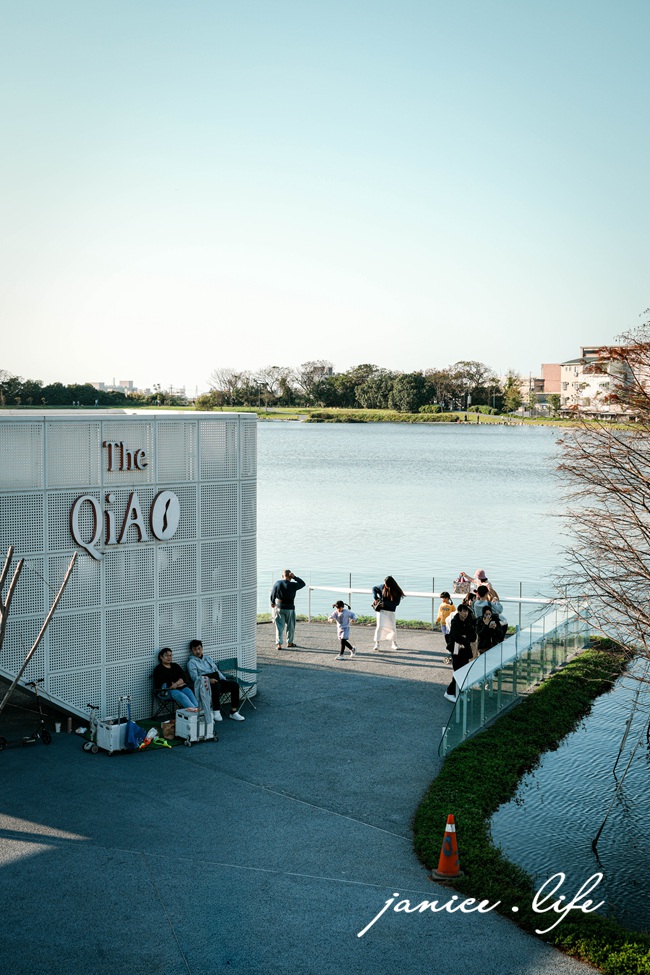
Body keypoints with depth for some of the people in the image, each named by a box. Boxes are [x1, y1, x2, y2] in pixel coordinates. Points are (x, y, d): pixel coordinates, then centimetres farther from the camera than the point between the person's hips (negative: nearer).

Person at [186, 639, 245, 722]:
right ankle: (216, 712, -26)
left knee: (234, 684, -17)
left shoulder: (208, 658, 24)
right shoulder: (192, 662, 3)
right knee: (216, 686, -39)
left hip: (217, 681, 6)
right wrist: (208, 680, -25)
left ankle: (234, 712, -18)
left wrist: (225, 680, 9)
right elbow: (195, 677, -10)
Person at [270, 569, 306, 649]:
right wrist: (294, 577, -5)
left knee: (279, 626, 4)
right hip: (289, 608, -1)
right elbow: (302, 583, 6)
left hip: (279, 608, 1)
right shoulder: (293, 585, -10)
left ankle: (279, 644, -5)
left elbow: (272, 594, 3)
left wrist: (272, 603, 21)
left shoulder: (278, 583, -4)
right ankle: (289, 642, 27)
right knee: (290, 627, 16)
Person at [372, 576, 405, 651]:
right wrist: (375, 598, -1)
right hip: (381, 610, 0)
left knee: (393, 627, 4)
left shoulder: (397, 592, -10)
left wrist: (384, 603, -21)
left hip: (391, 612, 0)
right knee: (379, 626, -12)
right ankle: (377, 644, -6)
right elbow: (374, 588, 11)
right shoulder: (382, 588, -6)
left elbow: (396, 603, -14)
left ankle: (393, 643, 24)